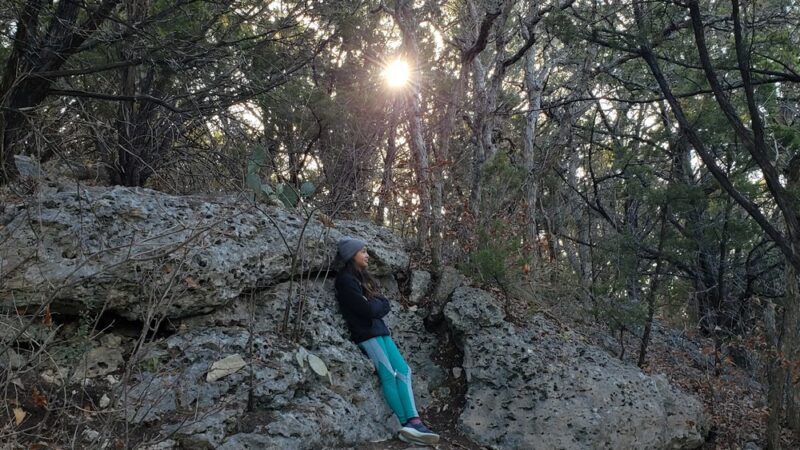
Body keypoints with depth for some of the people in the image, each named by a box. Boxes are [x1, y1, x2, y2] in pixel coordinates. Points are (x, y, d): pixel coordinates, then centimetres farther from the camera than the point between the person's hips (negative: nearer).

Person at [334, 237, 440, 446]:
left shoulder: (363, 276, 19)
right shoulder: (346, 280, -10)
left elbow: (385, 306, 14)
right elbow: (367, 309, -17)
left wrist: (374, 305, -5)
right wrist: (378, 304, 3)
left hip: (379, 329, 9)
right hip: (365, 332, -9)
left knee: (403, 370, -6)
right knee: (388, 375, -14)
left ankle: (413, 421, -14)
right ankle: (405, 425, -13)